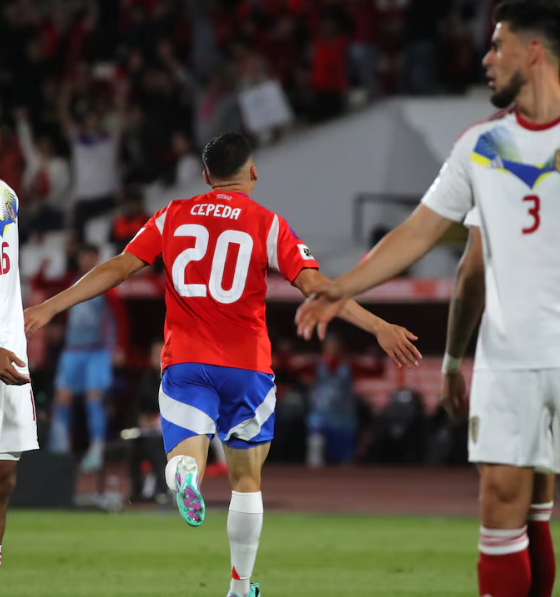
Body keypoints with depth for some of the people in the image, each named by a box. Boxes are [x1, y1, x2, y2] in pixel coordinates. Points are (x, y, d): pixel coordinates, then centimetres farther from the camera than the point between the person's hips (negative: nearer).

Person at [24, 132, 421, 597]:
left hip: (184, 362, 1)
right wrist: (378, 327, -10)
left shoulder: (173, 217, 8)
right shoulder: (267, 224, 1)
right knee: (246, 477, 15)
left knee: (184, 457, -7)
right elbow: (312, 285, -9)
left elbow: (117, 269, 4)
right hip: (247, 366, -1)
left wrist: (49, 308, 8)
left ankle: (185, 472, -45)